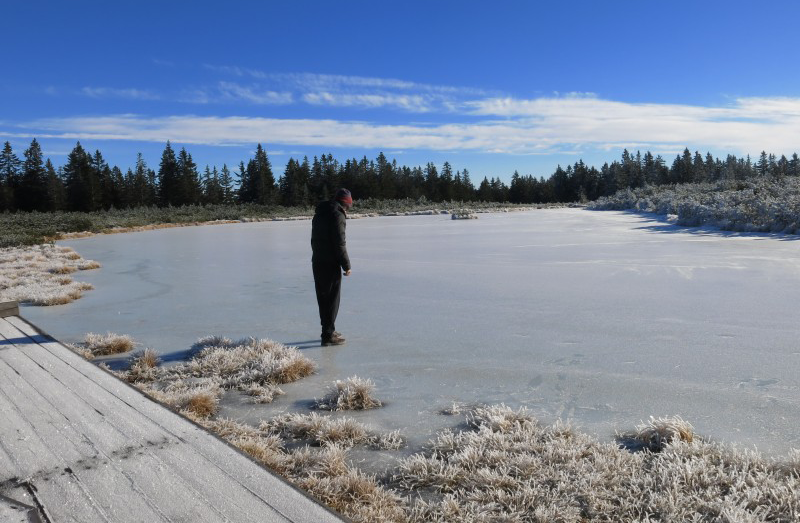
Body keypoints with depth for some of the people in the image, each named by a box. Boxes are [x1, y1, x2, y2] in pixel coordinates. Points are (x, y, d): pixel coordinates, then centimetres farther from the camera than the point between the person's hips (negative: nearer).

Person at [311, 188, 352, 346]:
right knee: (332, 299, -2)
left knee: (323, 298, 15)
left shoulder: (319, 214, 15)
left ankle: (329, 331, 25)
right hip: (331, 264, -8)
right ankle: (328, 335, 0)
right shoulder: (337, 215, -13)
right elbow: (339, 243, -18)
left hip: (317, 262, 8)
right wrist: (346, 265, -12)